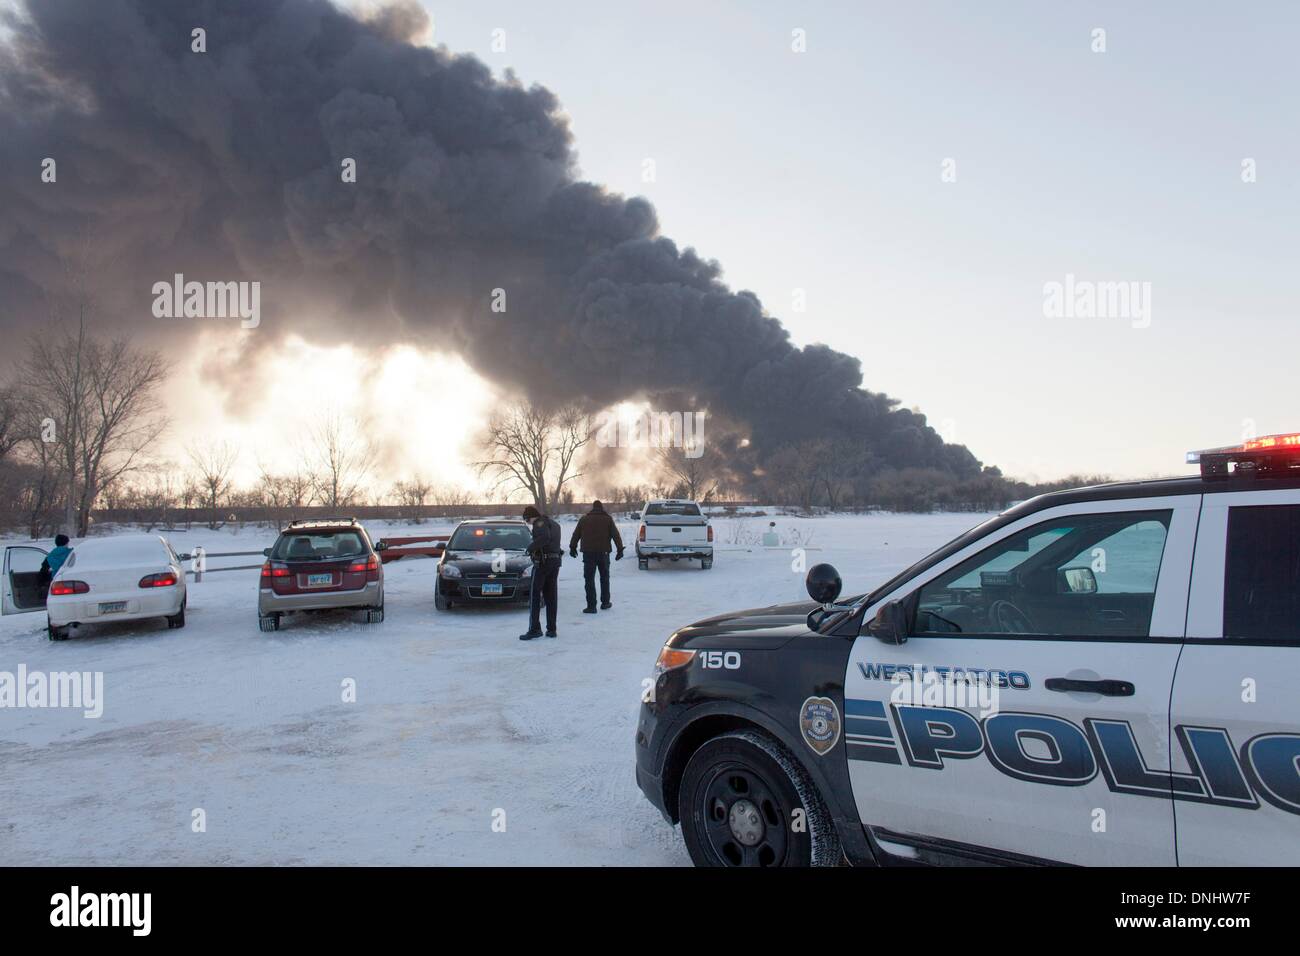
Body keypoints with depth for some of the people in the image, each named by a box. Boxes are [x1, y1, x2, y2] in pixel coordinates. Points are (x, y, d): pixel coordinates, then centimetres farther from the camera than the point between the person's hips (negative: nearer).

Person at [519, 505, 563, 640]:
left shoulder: (540, 522, -9)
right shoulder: (554, 523, 20)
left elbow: (544, 537, -28)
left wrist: (531, 547, -17)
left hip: (543, 562, -9)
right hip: (556, 560, 9)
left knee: (535, 596, -4)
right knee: (550, 596, 12)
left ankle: (534, 629, -10)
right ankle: (551, 629, 12)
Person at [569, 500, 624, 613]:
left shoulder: (584, 519, 6)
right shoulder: (608, 518, 3)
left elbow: (576, 535, 12)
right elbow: (616, 535, -3)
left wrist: (573, 547, 24)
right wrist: (620, 549, -2)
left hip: (588, 553, -1)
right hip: (603, 552, 1)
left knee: (589, 579, 0)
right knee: (604, 578, 17)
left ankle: (591, 606, -6)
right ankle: (605, 603, 22)